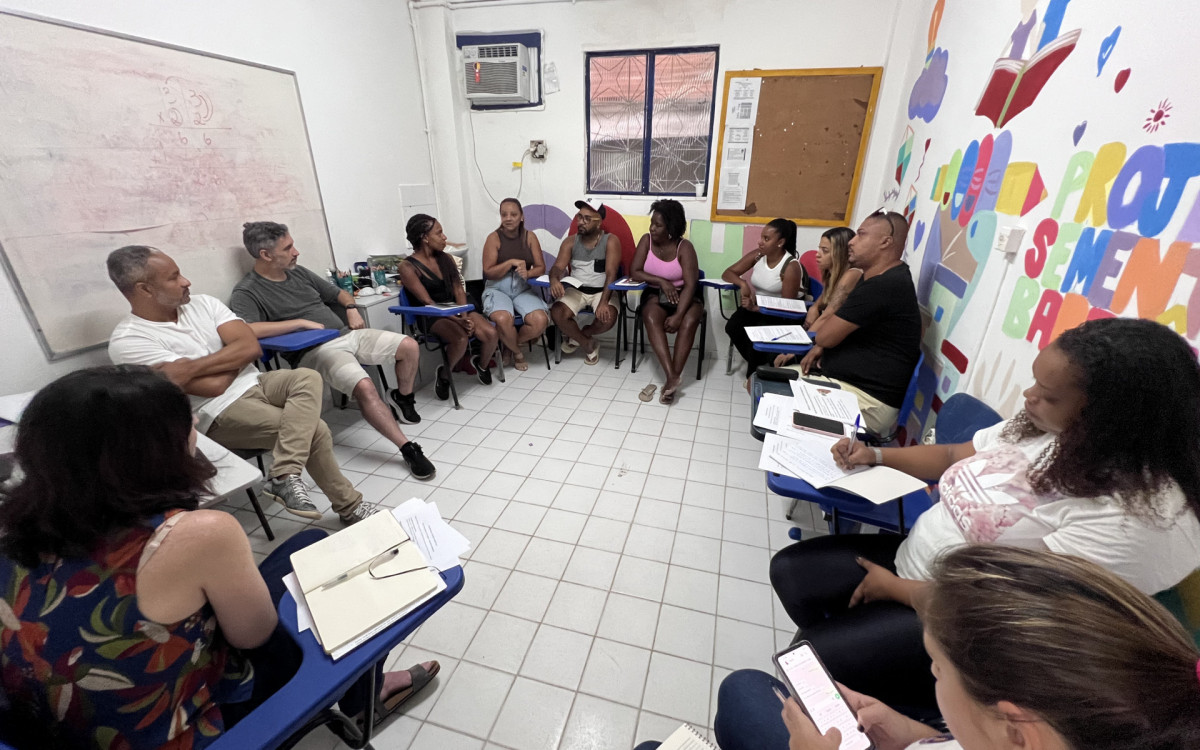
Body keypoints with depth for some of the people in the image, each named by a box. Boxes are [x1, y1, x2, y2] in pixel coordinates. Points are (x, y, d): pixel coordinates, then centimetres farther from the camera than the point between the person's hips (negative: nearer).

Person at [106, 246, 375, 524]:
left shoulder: (202, 303, 5)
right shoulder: (128, 342, -12)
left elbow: (252, 346, -7)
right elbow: (215, 385, -18)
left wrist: (191, 367, -18)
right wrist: (236, 353, 0)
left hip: (253, 383, 6)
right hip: (219, 413, -6)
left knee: (308, 378, -27)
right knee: (315, 430, -23)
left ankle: (285, 477, -33)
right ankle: (349, 506, -10)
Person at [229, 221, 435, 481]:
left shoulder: (299, 272, 16)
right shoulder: (247, 292, -5)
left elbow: (339, 293, 27)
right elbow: (246, 330, -26)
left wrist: (351, 309, 5)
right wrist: (302, 322, -21)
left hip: (347, 334, 7)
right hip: (313, 351, -7)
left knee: (409, 346, -10)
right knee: (364, 387, -33)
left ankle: (403, 396, 17)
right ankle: (408, 450, -26)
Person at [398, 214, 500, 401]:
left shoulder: (446, 258, 10)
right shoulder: (408, 267, -8)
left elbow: (459, 289, 4)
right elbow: (427, 302, -15)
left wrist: (464, 316, -14)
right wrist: (457, 321, -24)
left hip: (456, 308, 5)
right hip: (432, 316, -5)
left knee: (490, 333, -21)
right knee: (461, 338, -35)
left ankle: (481, 364, 13)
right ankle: (444, 374, -4)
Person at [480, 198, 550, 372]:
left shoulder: (529, 237, 6)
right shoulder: (494, 238, -1)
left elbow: (541, 267, 3)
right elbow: (488, 272, -6)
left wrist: (528, 273, -19)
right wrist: (511, 262, -19)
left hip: (524, 288, 3)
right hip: (497, 289, -2)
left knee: (540, 320, -26)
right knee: (503, 319, -35)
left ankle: (510, 345, 6)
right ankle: (517, 352, -1)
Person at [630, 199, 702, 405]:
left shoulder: (684, 247, -14)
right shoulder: (646, 240, -5)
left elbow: (690, 284, -21)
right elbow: (635, 273, -9)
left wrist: (678, 315, -32)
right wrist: (662, 281, -20)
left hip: (685, 294, -1)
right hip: (656, 293, 2)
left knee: (689, 322, -33)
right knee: (651, 318, -32)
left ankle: (672, 377, -27)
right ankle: (672, 377, -39)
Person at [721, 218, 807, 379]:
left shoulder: (791, 267, -19)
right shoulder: (757, 255, -4)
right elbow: (727, 273, 0)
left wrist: (756, 308, -33)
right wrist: (742, 283, -23)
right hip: (756, 304, 5)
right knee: (732, 327, -22)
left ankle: (756, 372, -5)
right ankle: (757, 364, 0)